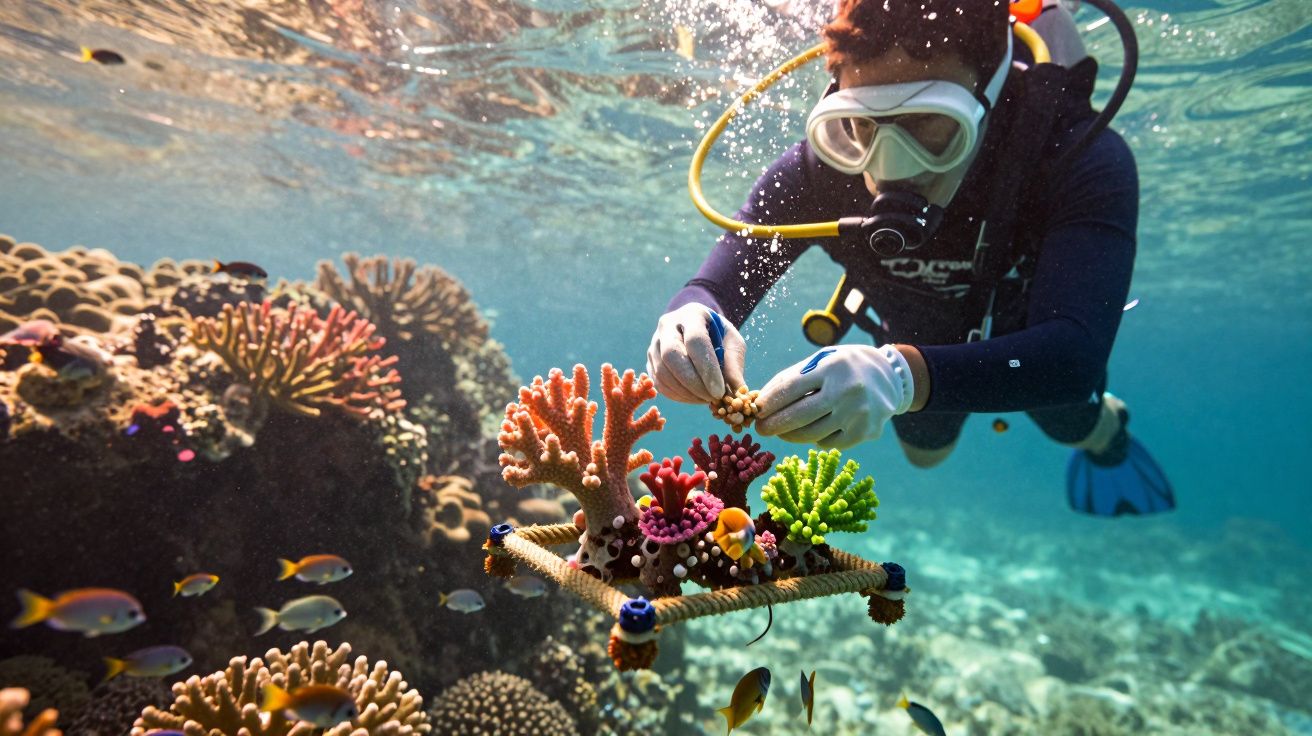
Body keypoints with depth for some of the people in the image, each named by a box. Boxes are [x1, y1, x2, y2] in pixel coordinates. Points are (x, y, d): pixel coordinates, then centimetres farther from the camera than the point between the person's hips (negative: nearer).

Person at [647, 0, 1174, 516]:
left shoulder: (1082, 161, -42)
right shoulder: (819, 168, -36)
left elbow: (1075, 354, -53)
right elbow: (712, 290, -37)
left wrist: (904, 375, -72)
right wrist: (694, 324, -63)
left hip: (1030, 334, -1)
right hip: (916, 338, 2)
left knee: (1074, 428, 27)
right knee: (925, 453, 28)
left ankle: (1107, 432, 66)